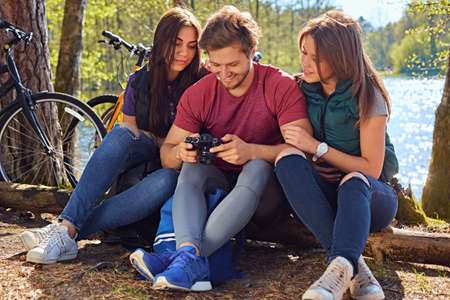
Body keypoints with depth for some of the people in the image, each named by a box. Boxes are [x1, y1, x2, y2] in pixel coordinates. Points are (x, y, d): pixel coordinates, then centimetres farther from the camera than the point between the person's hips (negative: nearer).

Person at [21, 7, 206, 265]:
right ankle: (67, 226, -40)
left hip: (177, 167, -2)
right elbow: (129, 129, 9)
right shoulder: (140, 80, 4)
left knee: (167, 180, -39)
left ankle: (69, 232, -38)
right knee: (121, 133, -32)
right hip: (143, 157, 2)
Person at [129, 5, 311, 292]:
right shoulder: (197, 94, -2)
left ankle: (185, 257, -47)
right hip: (217, 183, 3)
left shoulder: (282, 87, -11)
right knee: (192, 166, -26)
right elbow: (166, 154, -3)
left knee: (258, 167, -35)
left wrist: (251, 151, -36)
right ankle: (190, 253, -50)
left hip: (263, 194, -3)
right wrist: (180, 152, -29)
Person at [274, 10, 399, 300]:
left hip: (370, 196, -4)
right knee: (287, 158, -28)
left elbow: (371, 169, -11)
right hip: (323, 192, 4)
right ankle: (354, 266, -38)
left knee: (354, 181, -38)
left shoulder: (367, 98, -10)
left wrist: (318, 148, -14)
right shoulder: (305, 89, 3)